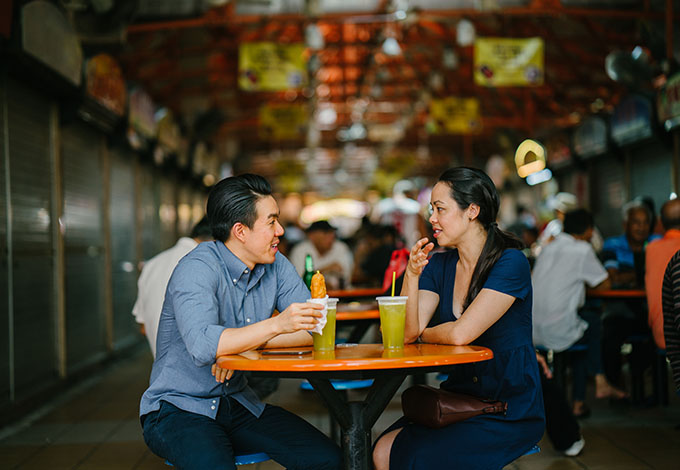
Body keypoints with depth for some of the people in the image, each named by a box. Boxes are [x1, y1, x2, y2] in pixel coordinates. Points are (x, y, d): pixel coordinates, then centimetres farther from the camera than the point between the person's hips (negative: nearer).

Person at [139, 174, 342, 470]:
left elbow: (313, 330, -6)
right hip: (178, 409, -6)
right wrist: (276, 325, -41)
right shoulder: (197, 269, -19)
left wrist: (247, 345, -19)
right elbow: (202, 346, -35)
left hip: (239, 404, 6)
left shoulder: (276, 266, 2)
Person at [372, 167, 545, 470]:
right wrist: (412, 275, -16)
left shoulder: (510, 263, -14)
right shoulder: (439, 265, 6)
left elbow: (460, 334, -20)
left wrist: (421, 334, -1)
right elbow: (406, 333, -4)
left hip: (510, 411, -6)